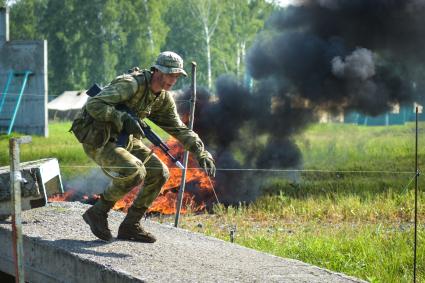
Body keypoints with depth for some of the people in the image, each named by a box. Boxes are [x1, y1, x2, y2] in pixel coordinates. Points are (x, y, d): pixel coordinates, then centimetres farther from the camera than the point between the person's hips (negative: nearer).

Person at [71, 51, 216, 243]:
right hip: (97, 140, -9)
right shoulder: (131, 84, -25)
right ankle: (97, 212, -9)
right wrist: (123, 118, -38)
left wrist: (201, 153, -7)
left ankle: (130, 226, 7)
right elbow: (93, 104, -30)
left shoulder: (163, 98, 1)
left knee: (159, 173, -2)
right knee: (134, 172, -29)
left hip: (122, 139, 9)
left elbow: (179, 128, 6)